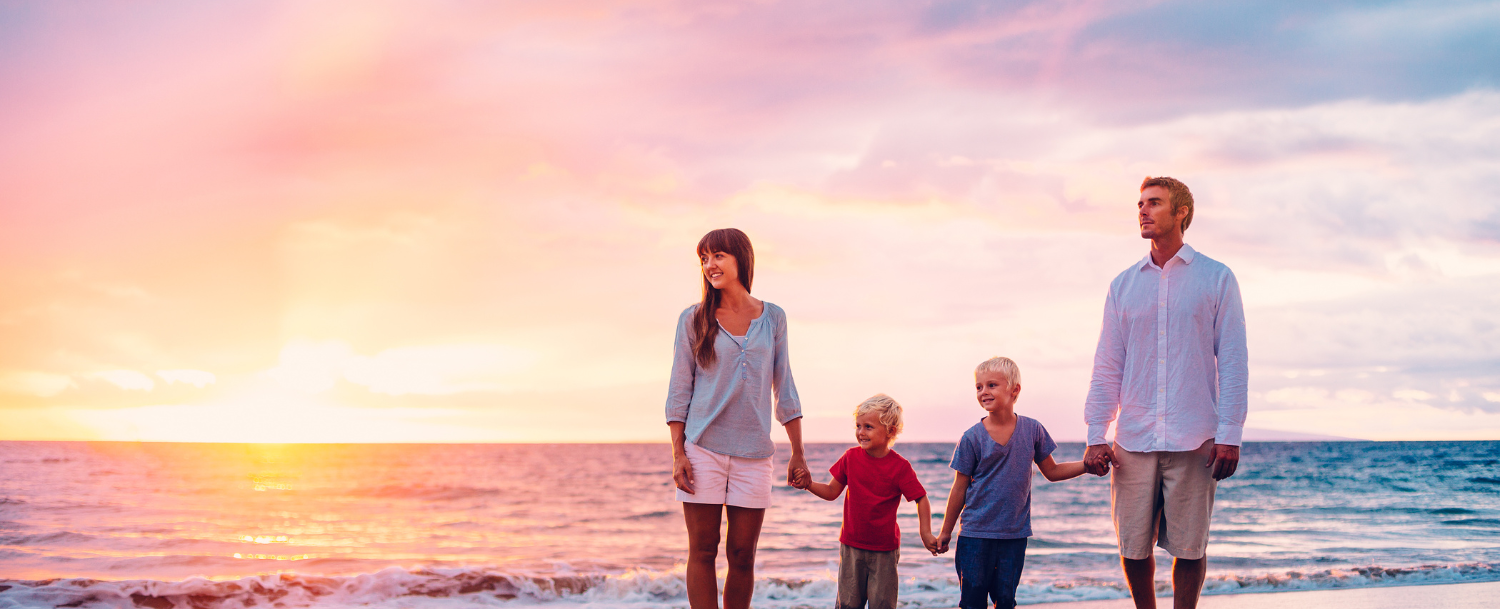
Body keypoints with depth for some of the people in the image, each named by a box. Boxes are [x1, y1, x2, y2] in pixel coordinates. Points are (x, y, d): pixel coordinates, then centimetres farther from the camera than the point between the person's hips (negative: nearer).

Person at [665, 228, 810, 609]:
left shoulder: (773, 318, 7)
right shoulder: (694, 319, 3)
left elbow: (784, 389, 11)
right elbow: (679, 391, 3)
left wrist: (798, 455, 7)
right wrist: (678, 454, -5)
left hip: (754, 454, 1)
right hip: (703, 449, -1)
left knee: (742, 556, 3)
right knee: (703, 552, -1)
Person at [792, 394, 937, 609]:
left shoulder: (900, 466, -11)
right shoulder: (851, 458, -1)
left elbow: (921, 499, -7)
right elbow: (832, 492, 6)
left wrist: (926, 533, -17)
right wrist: (809, 485, -11)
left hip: (884, 550, -3)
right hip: (851, 546, 3)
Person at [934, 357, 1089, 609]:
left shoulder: (1032, 430, 0)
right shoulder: (972, 437, -5)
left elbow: (1052, 472, 12)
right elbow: (960, 488, 2)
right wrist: (945, 532, 6)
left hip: (1015, 534, 2)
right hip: (976, 533, -1)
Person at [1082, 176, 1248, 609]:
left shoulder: (1216, 278, 4)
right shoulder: (1123, 286, 12)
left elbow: (1233, 363, 1)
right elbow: (1107, 368, 11)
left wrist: (1229, 435, -7)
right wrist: (1095, 435, 2)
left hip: (1194, 442, -2)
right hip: (1133, 442, 3)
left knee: (1189, 548, 0)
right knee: (1133, 547, 3)